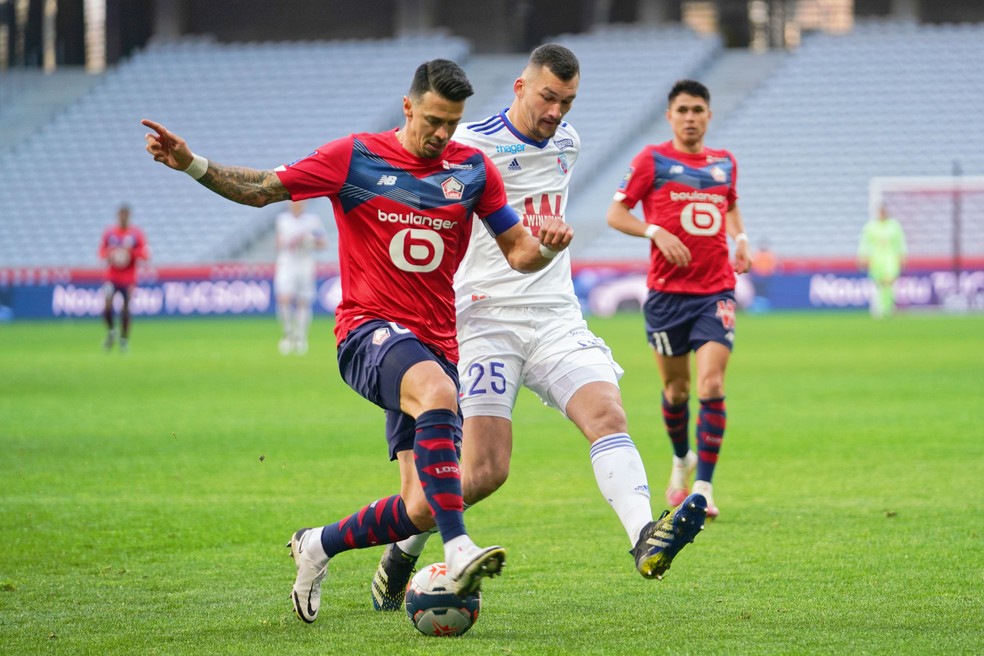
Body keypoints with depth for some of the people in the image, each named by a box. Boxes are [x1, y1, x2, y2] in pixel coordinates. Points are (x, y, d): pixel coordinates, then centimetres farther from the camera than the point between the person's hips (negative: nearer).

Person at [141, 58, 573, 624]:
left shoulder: (472, 169, 6)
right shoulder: (356, 157, -2)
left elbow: (518, 251, 10)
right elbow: (260, 189, 3)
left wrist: (548, 246, -13)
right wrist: (192, 164, -11)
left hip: (437, 343, 4)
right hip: (370, 330, -4)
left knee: (423, 510, -5)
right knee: (438, 393, -39)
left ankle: (318, 546, 24)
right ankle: (458, 551, -47)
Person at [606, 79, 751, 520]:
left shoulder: (725, 163, 11)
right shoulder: (652, 160, 0)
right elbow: (615, 214, -1)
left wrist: (740, 239, 10)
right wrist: (657, 232, -17)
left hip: (716, 291, 1)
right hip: (667, 291, -1)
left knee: (711, 385, -13)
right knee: (676, 389, 8)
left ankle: (703, 486, -11)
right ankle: (681, 459, 36)